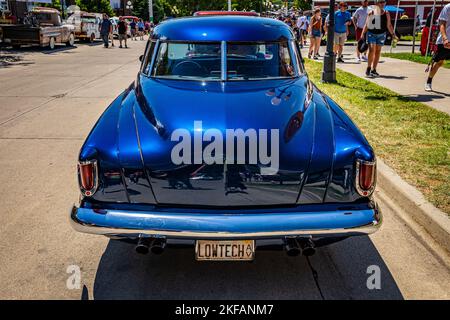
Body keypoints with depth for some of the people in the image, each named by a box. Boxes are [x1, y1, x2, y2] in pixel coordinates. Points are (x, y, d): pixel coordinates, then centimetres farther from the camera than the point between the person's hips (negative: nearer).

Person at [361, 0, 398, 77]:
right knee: (371, 50, -16)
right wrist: (362, 34, -6)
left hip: (381, 34, 3)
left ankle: (373, 70, 14)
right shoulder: (371, 13, -3)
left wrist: (393, 34, 5)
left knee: (378, 52, 6)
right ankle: (368, 69, -8)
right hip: (371, 34, -3)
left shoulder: (386, 14, 4)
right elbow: (366, 25, 1)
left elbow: (389, 25, 9)